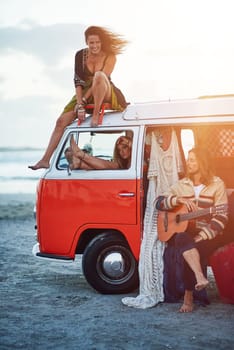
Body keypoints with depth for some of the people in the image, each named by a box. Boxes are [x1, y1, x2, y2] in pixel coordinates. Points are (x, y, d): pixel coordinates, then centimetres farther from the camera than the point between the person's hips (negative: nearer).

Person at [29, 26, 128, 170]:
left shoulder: (110, 57, -12)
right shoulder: (80, 55, -4)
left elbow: (101, 79, -18)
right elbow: (78, 81, -9)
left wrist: (84, 100, -23)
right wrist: (79, 105, -20)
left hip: (105, 95, -4)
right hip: (85, 95, 4)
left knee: (99, 75, -37)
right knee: (62, 121, -11)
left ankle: (96, 115, -31)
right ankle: (45, 160, -9)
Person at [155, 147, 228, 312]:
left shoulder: (217, 185, 0)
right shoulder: (181, 185, 12)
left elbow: (221, 217, -7)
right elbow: (159, 202, 4)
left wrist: (202, 236, -18)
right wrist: (179, 199, -14)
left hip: (207, 235, -2)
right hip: (185, 230, 2)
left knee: (197, 248, -34)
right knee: (181, 239, -34)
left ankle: (189, 296, -20)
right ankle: (200, 277, -44)